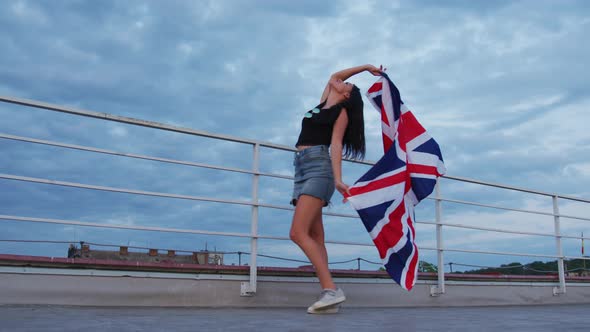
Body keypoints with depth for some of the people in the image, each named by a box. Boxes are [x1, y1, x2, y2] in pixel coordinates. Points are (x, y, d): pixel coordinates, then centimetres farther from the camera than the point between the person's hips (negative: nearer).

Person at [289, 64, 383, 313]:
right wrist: (365, 67, 42)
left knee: (298, 233, -22)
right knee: (315, 238, -4)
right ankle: (327, 294, -9)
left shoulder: (341, 112, 6)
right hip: (302, 170, 8)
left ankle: (332, 290, -26)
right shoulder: (323, 106, 24)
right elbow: (333, 76, 37)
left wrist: (337, 179, -18)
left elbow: (335, 145, -6)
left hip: (318, 168, -8)